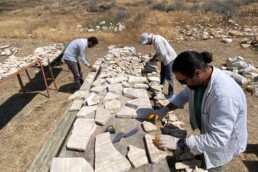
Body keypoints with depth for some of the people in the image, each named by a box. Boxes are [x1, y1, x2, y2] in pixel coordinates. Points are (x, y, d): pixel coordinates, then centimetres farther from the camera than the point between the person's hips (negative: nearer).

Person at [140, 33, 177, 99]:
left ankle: (171, 93, 12)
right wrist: (153, 57, 1)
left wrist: (155, 59, -14)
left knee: (168, 77, -2)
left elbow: (163, 54, -27)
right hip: (164, 58, 10)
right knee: (162, 74, 19)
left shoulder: (157, 41, -28)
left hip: (169, 58, -10)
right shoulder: (154, 39, 2)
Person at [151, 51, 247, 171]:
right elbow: (185, 94, 2)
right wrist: (165, 109, -10)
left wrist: (179, 143, -39)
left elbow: (217, 139, -39)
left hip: (223, 143, -6)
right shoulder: (198, 78, -17)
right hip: (208, 133, 6)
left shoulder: (224, 95, -42)